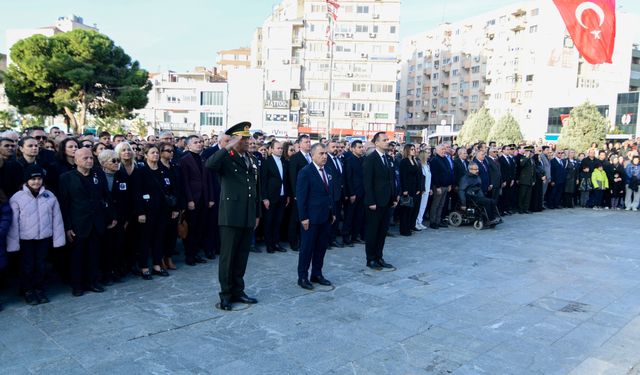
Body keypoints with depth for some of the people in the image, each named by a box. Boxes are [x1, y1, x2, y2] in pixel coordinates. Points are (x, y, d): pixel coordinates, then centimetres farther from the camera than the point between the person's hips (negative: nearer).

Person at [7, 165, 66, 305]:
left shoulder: (50, 196, -3)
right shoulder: (17, 198, -9)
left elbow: (56, 219, 1)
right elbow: (13, 222, -7)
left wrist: (58, 239, 0)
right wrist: (13, 243, -8)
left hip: (44, 238, 2)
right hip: (26, 239, -2)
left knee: (40, 265, 15)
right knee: (27, 266, 12)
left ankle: (39, 289, 31)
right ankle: (28, 291, 28)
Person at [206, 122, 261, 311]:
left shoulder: (252, 159, 13)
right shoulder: (226, 158, -6)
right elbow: (209, 165, -29)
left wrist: (257, 214, 16)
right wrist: (228, 147, -27)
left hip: (248, 217, 6)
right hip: (231, 216, -6)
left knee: (242, 257, 13)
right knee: (228, 256, 3)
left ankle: (238, 291, 25)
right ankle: (225, 295, 14)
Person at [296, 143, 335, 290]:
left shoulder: (327, 171, 11)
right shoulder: (305, 172, -10)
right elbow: (301, 197, -13)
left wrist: (332, 212, 11)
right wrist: (303, 217, -16)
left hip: (326, 217, 7)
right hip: (311, 218, -7)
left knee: (322, 247, 12)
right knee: (307, 247, 3)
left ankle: (317, 274, 25)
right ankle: (302, 277, 14)